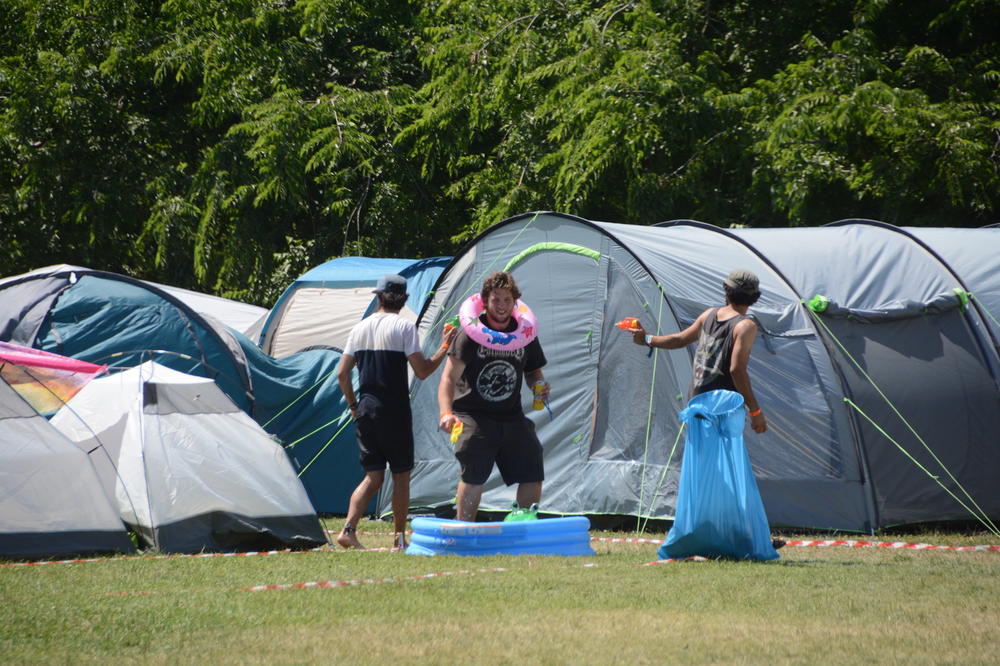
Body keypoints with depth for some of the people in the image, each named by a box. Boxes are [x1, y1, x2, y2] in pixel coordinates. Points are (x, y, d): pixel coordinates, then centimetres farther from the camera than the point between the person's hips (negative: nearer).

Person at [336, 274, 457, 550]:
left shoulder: (360, 328, 10)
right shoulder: (403, 327, -7)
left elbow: (342, 374, 11)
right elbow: (422, 371, -9)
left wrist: (354, 406, 21)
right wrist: (444, 347, 4)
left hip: (366, 411, 5)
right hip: (395, 413, -5)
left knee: (373, 476, 6)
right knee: (401, 475, 7)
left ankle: (348, 529, -11)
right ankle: (400, 537, 9)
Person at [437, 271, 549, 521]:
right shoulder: (471, 334, -7)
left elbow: (533, 371, 22)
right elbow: (449, 378, -12)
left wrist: (539, 386, -3)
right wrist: (446, 412, -28)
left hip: (511, 416, 5)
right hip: (473, 416, -5)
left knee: (532, 474, 2)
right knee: (473, 474, -14)